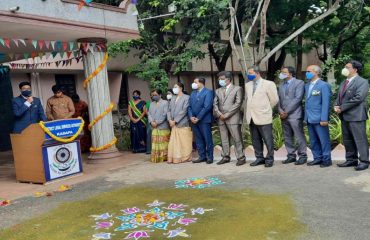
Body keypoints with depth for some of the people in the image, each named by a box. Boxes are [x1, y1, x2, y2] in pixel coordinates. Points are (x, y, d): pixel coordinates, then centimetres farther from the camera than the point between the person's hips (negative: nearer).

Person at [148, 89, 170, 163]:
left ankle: (164, 157, 6)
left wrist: (157, 122, -13)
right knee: (155, 143, 4)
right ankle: (156, 158, 8)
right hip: (154, 127, 5)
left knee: (164, 143, -1)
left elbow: (165, 114, -9)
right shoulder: (152, 104, 19)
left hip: (163, 127, -5)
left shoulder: (165, 102, 0)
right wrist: (151, 121, -8)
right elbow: (149, 114, 12)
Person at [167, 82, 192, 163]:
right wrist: (170, 120, -3)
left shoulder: (186, 97, -4)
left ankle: (185, 157, 11)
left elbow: (184, 111, -12)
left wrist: (175, 121, -13)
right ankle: (175, 158, 9)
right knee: (173, 142, 3)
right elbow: (169, 110, 14)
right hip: (174, 125, 6)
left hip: (183, 124, -6)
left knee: (184, 143, 1)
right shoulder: (173, 98, 16)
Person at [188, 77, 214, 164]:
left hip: (204, 120, -6)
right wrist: (191, 117, -4)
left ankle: (210, 157, 8)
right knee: (198, 140, 10)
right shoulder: (193, 93, 17)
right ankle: (202, 156, 18)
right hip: (194, 120, 6)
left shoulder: (208, 92, -4)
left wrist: (198, 118, -15)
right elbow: (190, 106, 13)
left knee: (207, 139, -1)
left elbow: (207, 107, -14)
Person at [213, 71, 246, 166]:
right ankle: (226, 157, 15)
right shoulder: (218, 91, 19)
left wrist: (227, 115, -12)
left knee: (237, 139, -5)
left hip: (233, 118, -5)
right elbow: (215, 104, 12)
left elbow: (238, 103, -7)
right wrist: (220, 114, -6)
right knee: (224, 140, 7)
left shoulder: (237, 89, 4)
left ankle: (241, 158, 1)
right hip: (221, 119, 5)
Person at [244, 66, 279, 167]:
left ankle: (269, 159, 11)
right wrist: (247, 113, 12)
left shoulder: (268, 84, -3)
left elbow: (274, 99, 0)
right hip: (251, 118, 6)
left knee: (268, 140, 0)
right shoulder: (248, 85, 14)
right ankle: (259, 158, 21)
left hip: (263, 117, -5)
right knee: (256, 140, 11)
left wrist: (266, 109, 7)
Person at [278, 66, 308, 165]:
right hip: (284, 116, 7)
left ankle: (302, 156, 6)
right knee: (287, 137, 9)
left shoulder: (299, 83, -1)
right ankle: (291, 155, 17)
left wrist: (286, 111, -14)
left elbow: (297, 99, -11)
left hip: (295, 115, -6)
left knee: (299, 137, -3)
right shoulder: (282, 85, 20)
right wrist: (280, 111, -3)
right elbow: (279, 99, 16)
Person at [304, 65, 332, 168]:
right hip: (309, 119, 7)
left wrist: (324, 119, -16)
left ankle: (326, 159, 12)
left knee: (324, 140, 2)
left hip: (319, 119, -7)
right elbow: (307, 101, 12)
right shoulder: (307, 86, 14)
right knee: (313, 141, 13)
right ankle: (317, 158, 23)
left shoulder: (323, 85, -7)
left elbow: (325, 103, -11)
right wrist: (306, 116, 3)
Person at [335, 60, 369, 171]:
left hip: (356, 116, -8)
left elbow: (358, 98, -19)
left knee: (360, 139, -3)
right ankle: (351, 160, 22)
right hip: (344, 116, 8)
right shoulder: (344, 83, 19)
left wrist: (342, 108, -17)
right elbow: (339, 97, 20)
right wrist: (336, 106, -3)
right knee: (347, 140, 12)